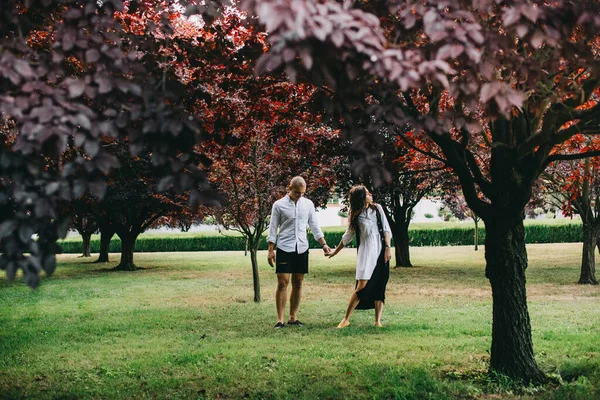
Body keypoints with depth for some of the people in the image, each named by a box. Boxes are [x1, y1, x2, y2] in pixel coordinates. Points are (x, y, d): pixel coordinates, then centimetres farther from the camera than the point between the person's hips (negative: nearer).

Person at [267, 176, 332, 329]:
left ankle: (293, 318, 15)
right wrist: (271, 251, -4)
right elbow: (273, 228, 0)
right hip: (284, 248, -3)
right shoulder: (279, 205, -3)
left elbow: (314, 226, 11)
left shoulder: (308, 204, 7)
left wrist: (323, 244, 2)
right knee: (282, 283, -7)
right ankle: (280, 320, -3)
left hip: (301, 248, 3)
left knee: (298, 283, 6)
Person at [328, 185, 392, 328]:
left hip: (381, 252, 2)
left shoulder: (377, 208, 8)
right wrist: (336, 251, 23)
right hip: (366, 253, -2)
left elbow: (386, 229, 8)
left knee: (379, 288, 1)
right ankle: (346, 319, -3)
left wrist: (388, 247, -3)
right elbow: (348, 236, 16)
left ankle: (378, 321, 7)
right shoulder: (356, 216, 3)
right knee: (362, 287, -11)